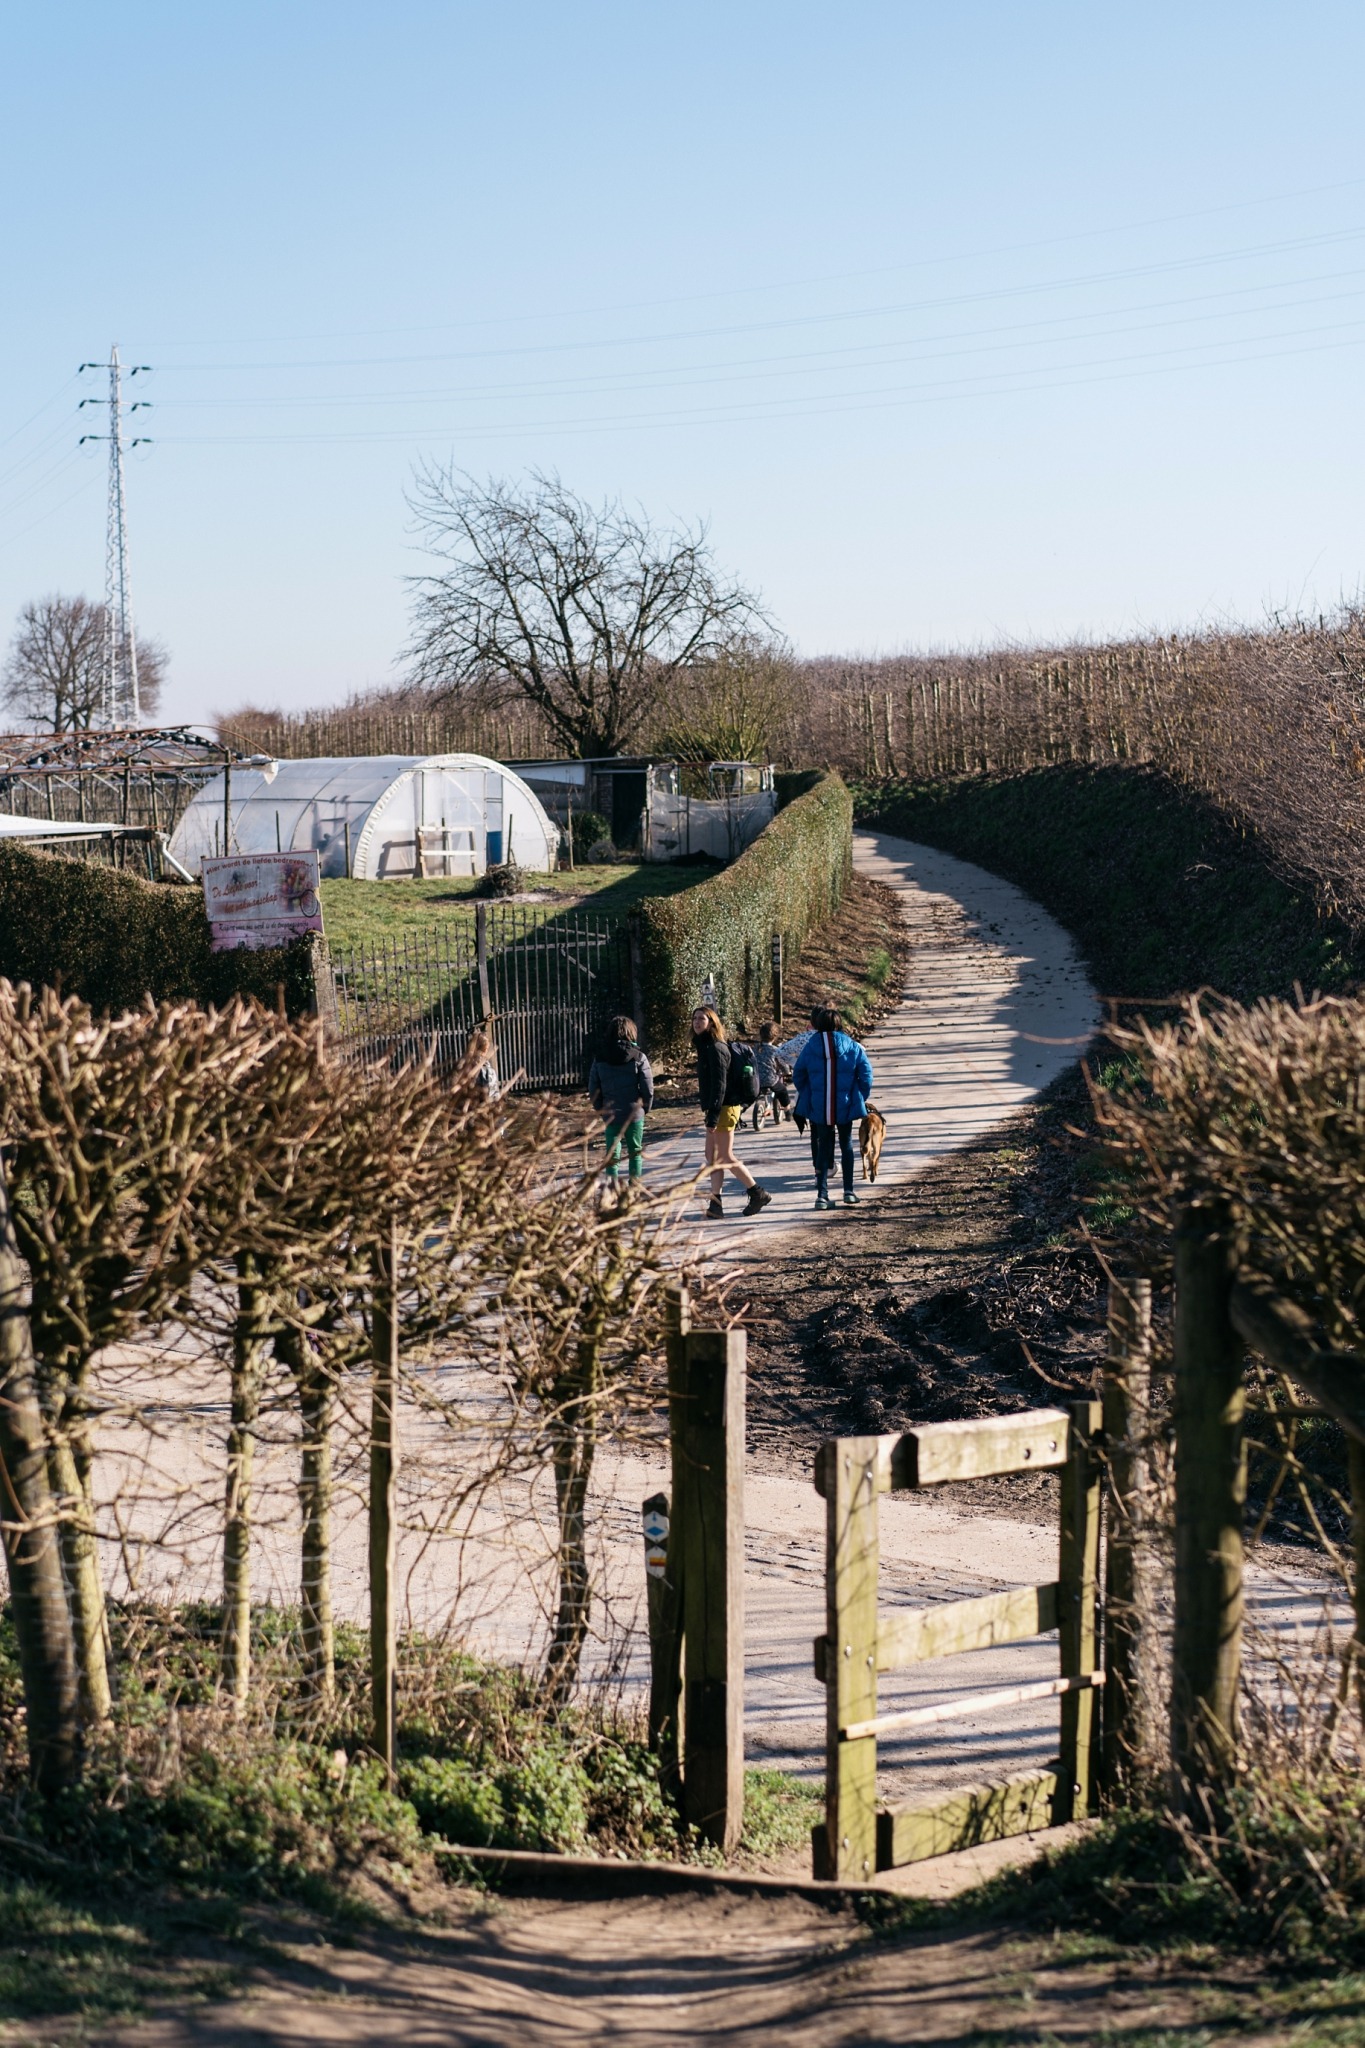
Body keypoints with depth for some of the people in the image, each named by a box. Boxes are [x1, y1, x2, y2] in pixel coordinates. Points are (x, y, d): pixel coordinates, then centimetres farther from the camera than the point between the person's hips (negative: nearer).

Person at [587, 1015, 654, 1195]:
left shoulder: (600, 1059, 0)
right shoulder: (638, 1057, -6)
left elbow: (593, 1090, 1)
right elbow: (648, 1088, -8)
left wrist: (601, 1110, 12)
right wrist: (646, 1108, 7)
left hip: (611, 1114, 1)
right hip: (635, 1114, -1)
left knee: (612, 1150, 9)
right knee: (635, 1151, 11)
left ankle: (611, 1179, -9)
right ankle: (634, 1186, 13)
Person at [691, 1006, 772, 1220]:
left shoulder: (715, 1048, -14)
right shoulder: (705, 1047, 16)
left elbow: (719, 1084, -20)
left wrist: (712, 1115, -24)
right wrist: (710, 1113, 22)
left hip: (724, 1108, -10)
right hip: (718, 1109, 10)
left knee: (724, 1157, -5)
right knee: (712, 1156, 8)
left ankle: (758, 1193, 4)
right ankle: (715, 1203, 8)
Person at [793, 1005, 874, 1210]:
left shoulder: (810, 1047, -4)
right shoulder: (852, 1046, -4)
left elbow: (799, 1075, 2)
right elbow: (866, 1072, -6)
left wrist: (806, 1096, 17)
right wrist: (861, 1098, 7)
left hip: (819, 1107, 0)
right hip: (846, 1105, 0)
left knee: (823, 1146, 9)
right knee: (846, 1144, 17)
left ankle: (822, 1195, 1)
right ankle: (848, 1191, 15)